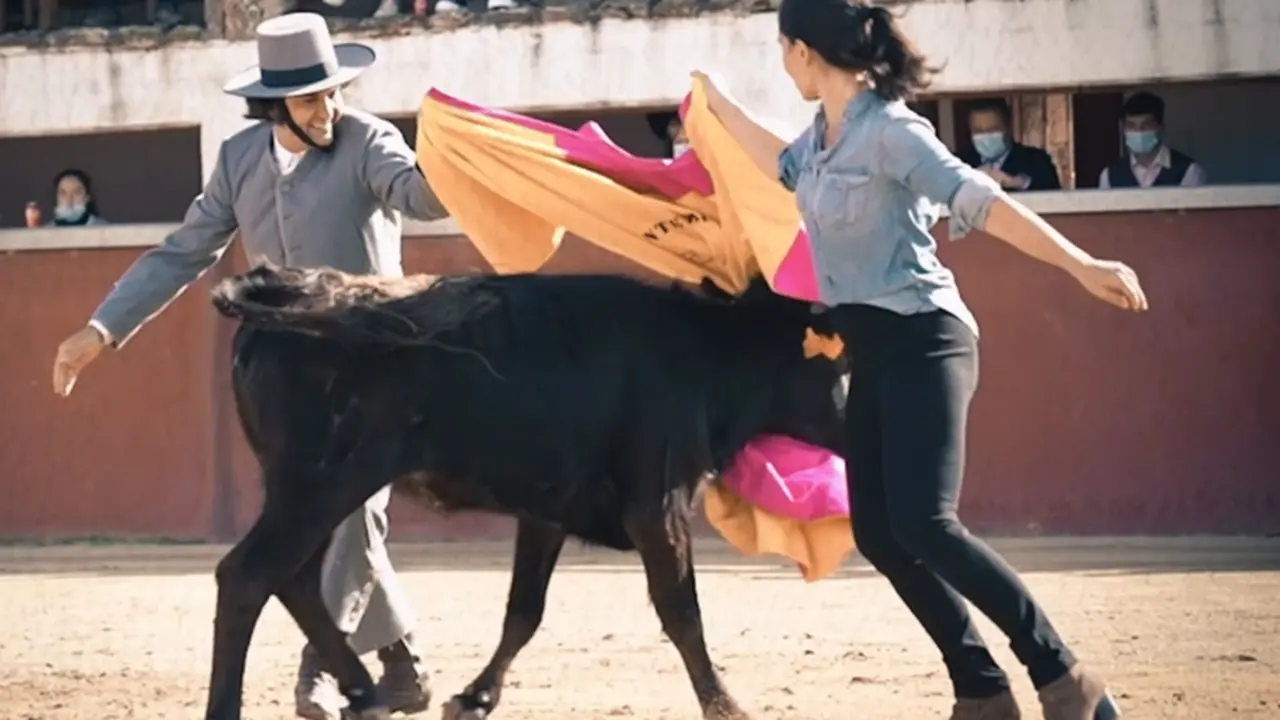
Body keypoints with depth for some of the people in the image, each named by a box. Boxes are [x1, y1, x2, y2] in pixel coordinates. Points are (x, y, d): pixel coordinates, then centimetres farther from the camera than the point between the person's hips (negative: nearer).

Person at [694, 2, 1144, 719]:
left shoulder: (888, 129, -17)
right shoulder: (826, 132, 10)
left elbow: (980, 199, -26)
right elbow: (783, 165, 34)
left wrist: (1082, 267, -34)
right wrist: (716, 101, 42)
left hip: (922, 343, -9)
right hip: (873, 351, 9)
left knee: (923, 523, -21)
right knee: (880, 533, 6)